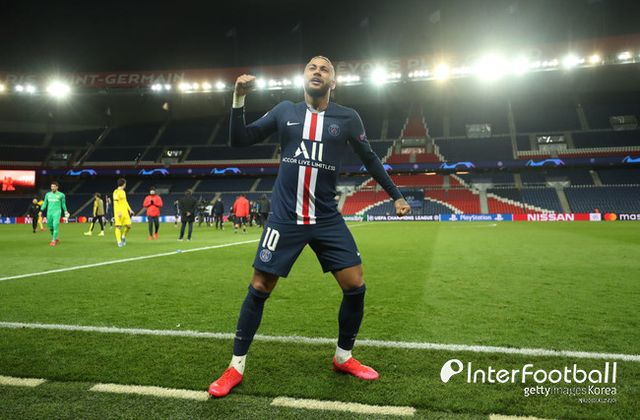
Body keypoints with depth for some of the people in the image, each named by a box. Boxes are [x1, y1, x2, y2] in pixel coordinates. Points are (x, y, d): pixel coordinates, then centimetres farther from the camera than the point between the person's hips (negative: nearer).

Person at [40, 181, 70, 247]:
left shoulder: (61, 195, 1)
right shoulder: (48, 194, 10)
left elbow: (63, 204, 11)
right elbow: (45, 203, 15)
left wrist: (65, 211, 9)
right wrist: (41, 211, 7)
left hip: (57, 212, -4)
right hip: (49, 212, 4)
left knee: (55, 225, -14)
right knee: (50, 226, 6)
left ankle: (53, 240, -8)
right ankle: (56, 238, 26)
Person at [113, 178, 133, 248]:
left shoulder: (123, 192, 17)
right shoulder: (116, 192, -9)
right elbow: (115, 203, -15)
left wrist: (130, 209, 19)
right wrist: (119, 212, -22)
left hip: (125, 212, 8)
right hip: (119, 213, -8)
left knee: (128, 225, 1)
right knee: (118, 227, -3)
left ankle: (123, 236, 24)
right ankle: (119, 241, 1)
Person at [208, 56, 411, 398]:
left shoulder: (347, 118, 4)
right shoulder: (285, 111, 5)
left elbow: (370, 159, 14)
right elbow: (239, 140, 5)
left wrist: (396, 196, 15)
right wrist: (238, 99, -7)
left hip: (327, 219, 1)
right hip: (285, 218, -1)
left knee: (355, 286, -2)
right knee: (259, 288, -1)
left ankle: (343, 358, 23)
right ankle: (236, 367, 16)